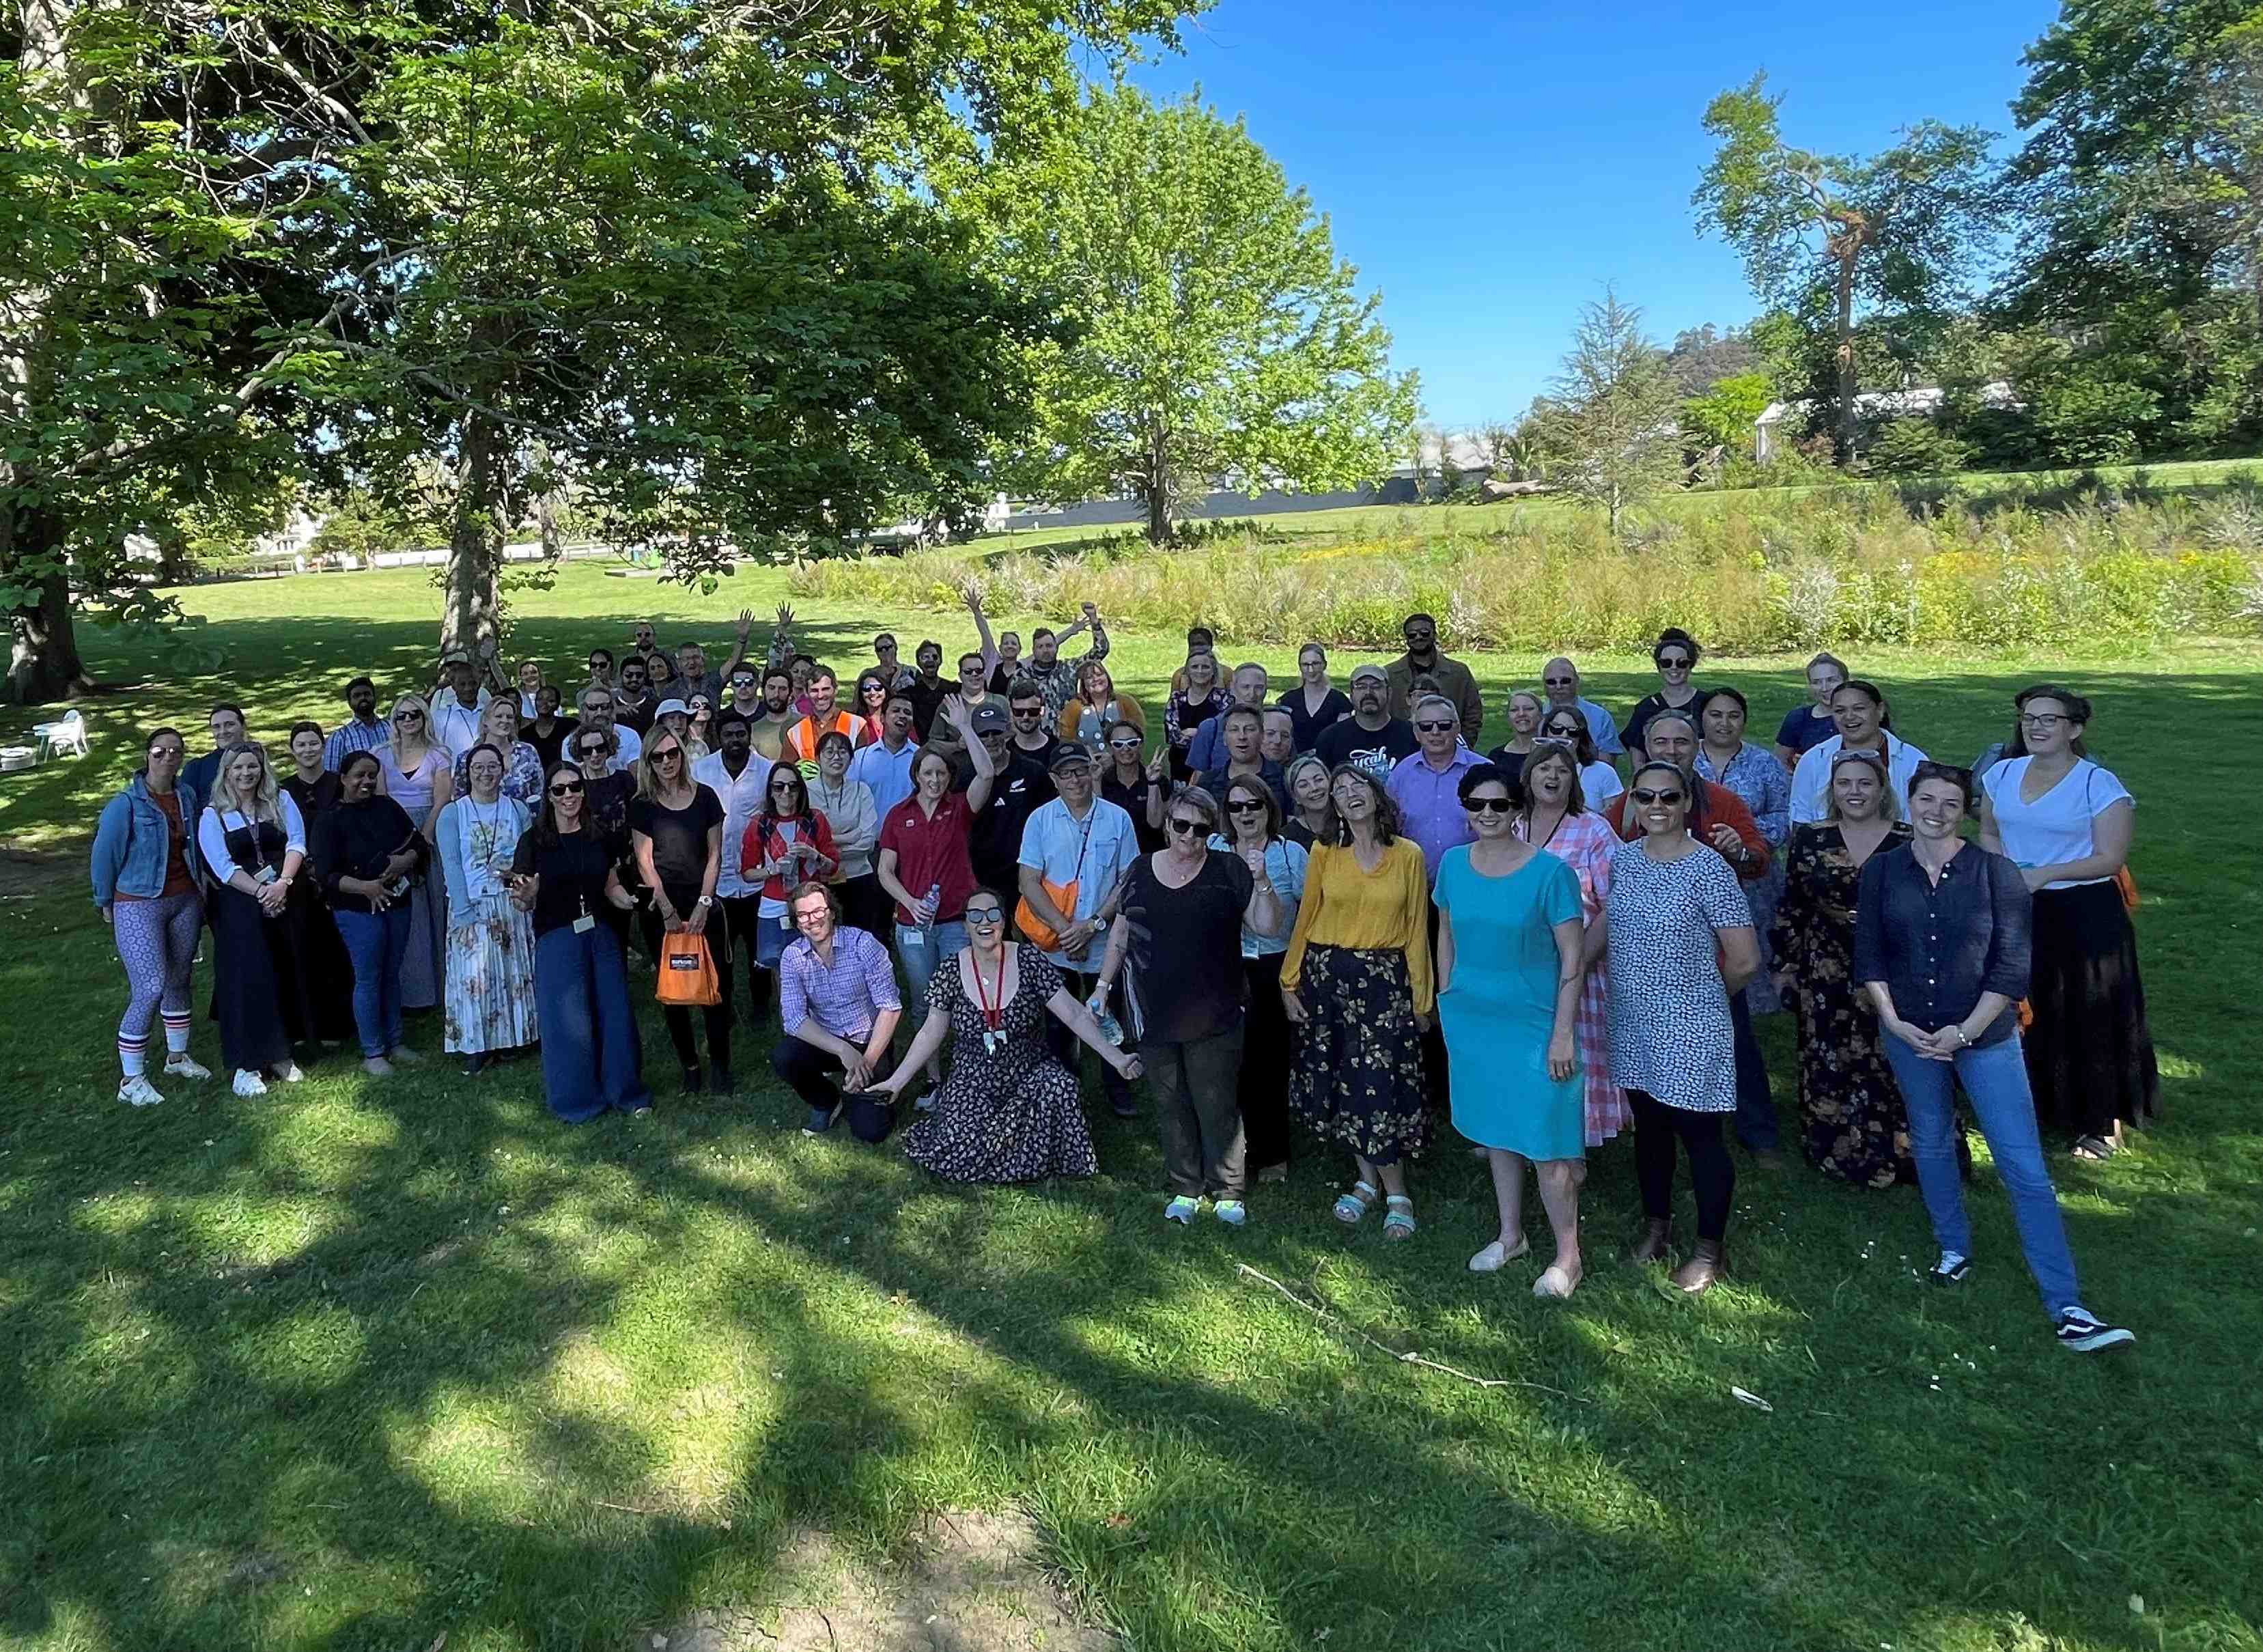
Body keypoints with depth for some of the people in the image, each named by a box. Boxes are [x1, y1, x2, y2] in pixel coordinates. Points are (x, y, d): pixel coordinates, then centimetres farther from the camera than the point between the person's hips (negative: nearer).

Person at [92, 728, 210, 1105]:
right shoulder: (127, 803, -13)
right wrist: (105, 903, 1)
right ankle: (130, 1080, -2)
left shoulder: (188, 797, 3)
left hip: (185, 901, 6)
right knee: (150, 988, -12)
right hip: (139, 905, -6)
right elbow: (104, 854, -6)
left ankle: (177, 1056, 33)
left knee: (179, 980, 16)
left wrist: (200, 890, 12)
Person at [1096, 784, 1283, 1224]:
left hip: (1213, 1017, -3)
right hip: (1154, 1014, 3)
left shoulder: (1229, 870, -2)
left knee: (1217, 1104, 2)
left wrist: (1262, 881, -20)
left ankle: (1228, 1193, 14)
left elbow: (1269, 927, -6)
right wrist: (1102, 987, 13)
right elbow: (1120, 934, 14)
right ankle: (1186, 1191, 21)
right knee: (1171, 1105, 10)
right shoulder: (1142, 870, 6)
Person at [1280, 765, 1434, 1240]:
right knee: (1337, 1082, 7)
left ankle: (1396, 1195, 11)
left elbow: (1417, 930, 1)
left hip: (1384, 980, -2)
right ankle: (1368, 1180, 25)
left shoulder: (1408, 855, -1)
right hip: (1326, 974, 2)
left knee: (1379, 1084, -5)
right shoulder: (1324, 853, 3)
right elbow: (1305, 920, 5)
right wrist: (1289, 982, 2)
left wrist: (1421, 997, 2)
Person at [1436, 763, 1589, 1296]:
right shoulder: (1453, 864, 0)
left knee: (1545, 1141, 0)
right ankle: (1510, 1235, 35)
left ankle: (1568, 1256, 17)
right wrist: (1447, 1007, 11)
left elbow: (1573, 958, -11)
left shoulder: (1549, 871, -14)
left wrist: (1563, 1033, -14)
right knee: (1495, 1128, 18)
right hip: (1472, 1020, 5)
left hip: (1534, 1023, -5)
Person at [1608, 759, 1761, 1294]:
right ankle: (1657, 1224, 38)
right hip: (1633, 1024, 6)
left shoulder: (1708, 869, -16)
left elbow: (1744, 959, -13)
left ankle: (1711, 1248, 23)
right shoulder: (1623, 859, 1)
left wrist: (1701, 996, 1)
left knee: (1699, 1135, 5)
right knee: (1649, 1126, 19)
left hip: (1689, 1030, -5)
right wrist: (1645, 983, 10)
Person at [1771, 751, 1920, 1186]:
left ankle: (1896, 1156, 18)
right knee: (1829, 1066, 8)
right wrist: (1785, 966, 5)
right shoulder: (1811, 840, 2)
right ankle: (1839, 1153, 24)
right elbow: (1790, 908, 6)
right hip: (1825, 975, 2)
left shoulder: (1908, 842, -3)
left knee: (1892, 1064, 1)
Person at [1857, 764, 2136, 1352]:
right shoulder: (1882, 872, -2)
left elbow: (2013, 965, -9)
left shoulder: (1996, 872, -9)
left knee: (2025, 1168, -4)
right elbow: (1868, 955, 2)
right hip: (1909, 1035, 3)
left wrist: (1965, 1032, -13)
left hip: (1986, 1036, -2)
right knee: (1931, 1143, 17)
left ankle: (2066, 1309, -1)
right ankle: (1953, 1248, 39)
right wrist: (1893, 1020, -9)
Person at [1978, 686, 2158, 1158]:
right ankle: (2038, 1106, 31)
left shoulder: (2100, 784, -12)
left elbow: (2111, 858, -14)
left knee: (2090, 1018, 2)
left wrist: (2046, 873, -22)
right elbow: (1989, 832, 15)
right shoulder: (2003, 774, 5)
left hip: (2084, 917, -5)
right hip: (2018, 915, 5)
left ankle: (2103, 1122, 16)